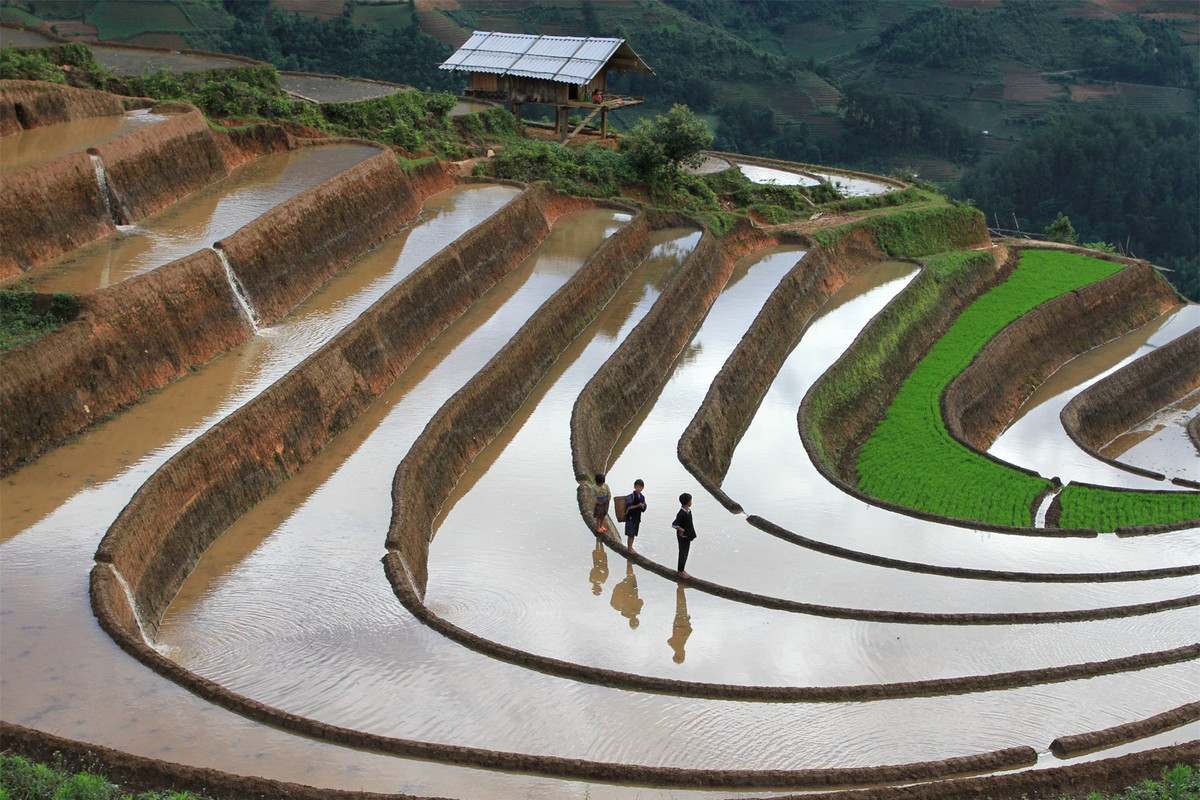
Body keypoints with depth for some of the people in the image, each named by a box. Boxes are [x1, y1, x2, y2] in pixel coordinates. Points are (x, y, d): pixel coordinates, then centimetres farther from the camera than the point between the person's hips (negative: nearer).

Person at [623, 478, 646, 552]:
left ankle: (631, 547, 26)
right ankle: (630, 548, 8)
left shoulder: (642, 497, 6)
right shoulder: (631, 496, -14)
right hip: (630, 517, -6)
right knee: (630, 534, -1)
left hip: (637, 518, 6)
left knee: (634, 534, 15)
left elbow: (644, 508, 9)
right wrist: (637, 506, -25)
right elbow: (628, 507, -18)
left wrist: (642, 506, -14)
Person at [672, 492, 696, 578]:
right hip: (683, 537, -9)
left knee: (685, 554, 18)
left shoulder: (688, 511, 2)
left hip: (688, 536, 9)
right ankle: (681, 572, 17)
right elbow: (674, 525, -31)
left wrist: (691, 533, 10)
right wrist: (681, 530, -18)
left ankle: (682, 570, 31)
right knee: (682, 554, 4)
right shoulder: (681, 514, -27)